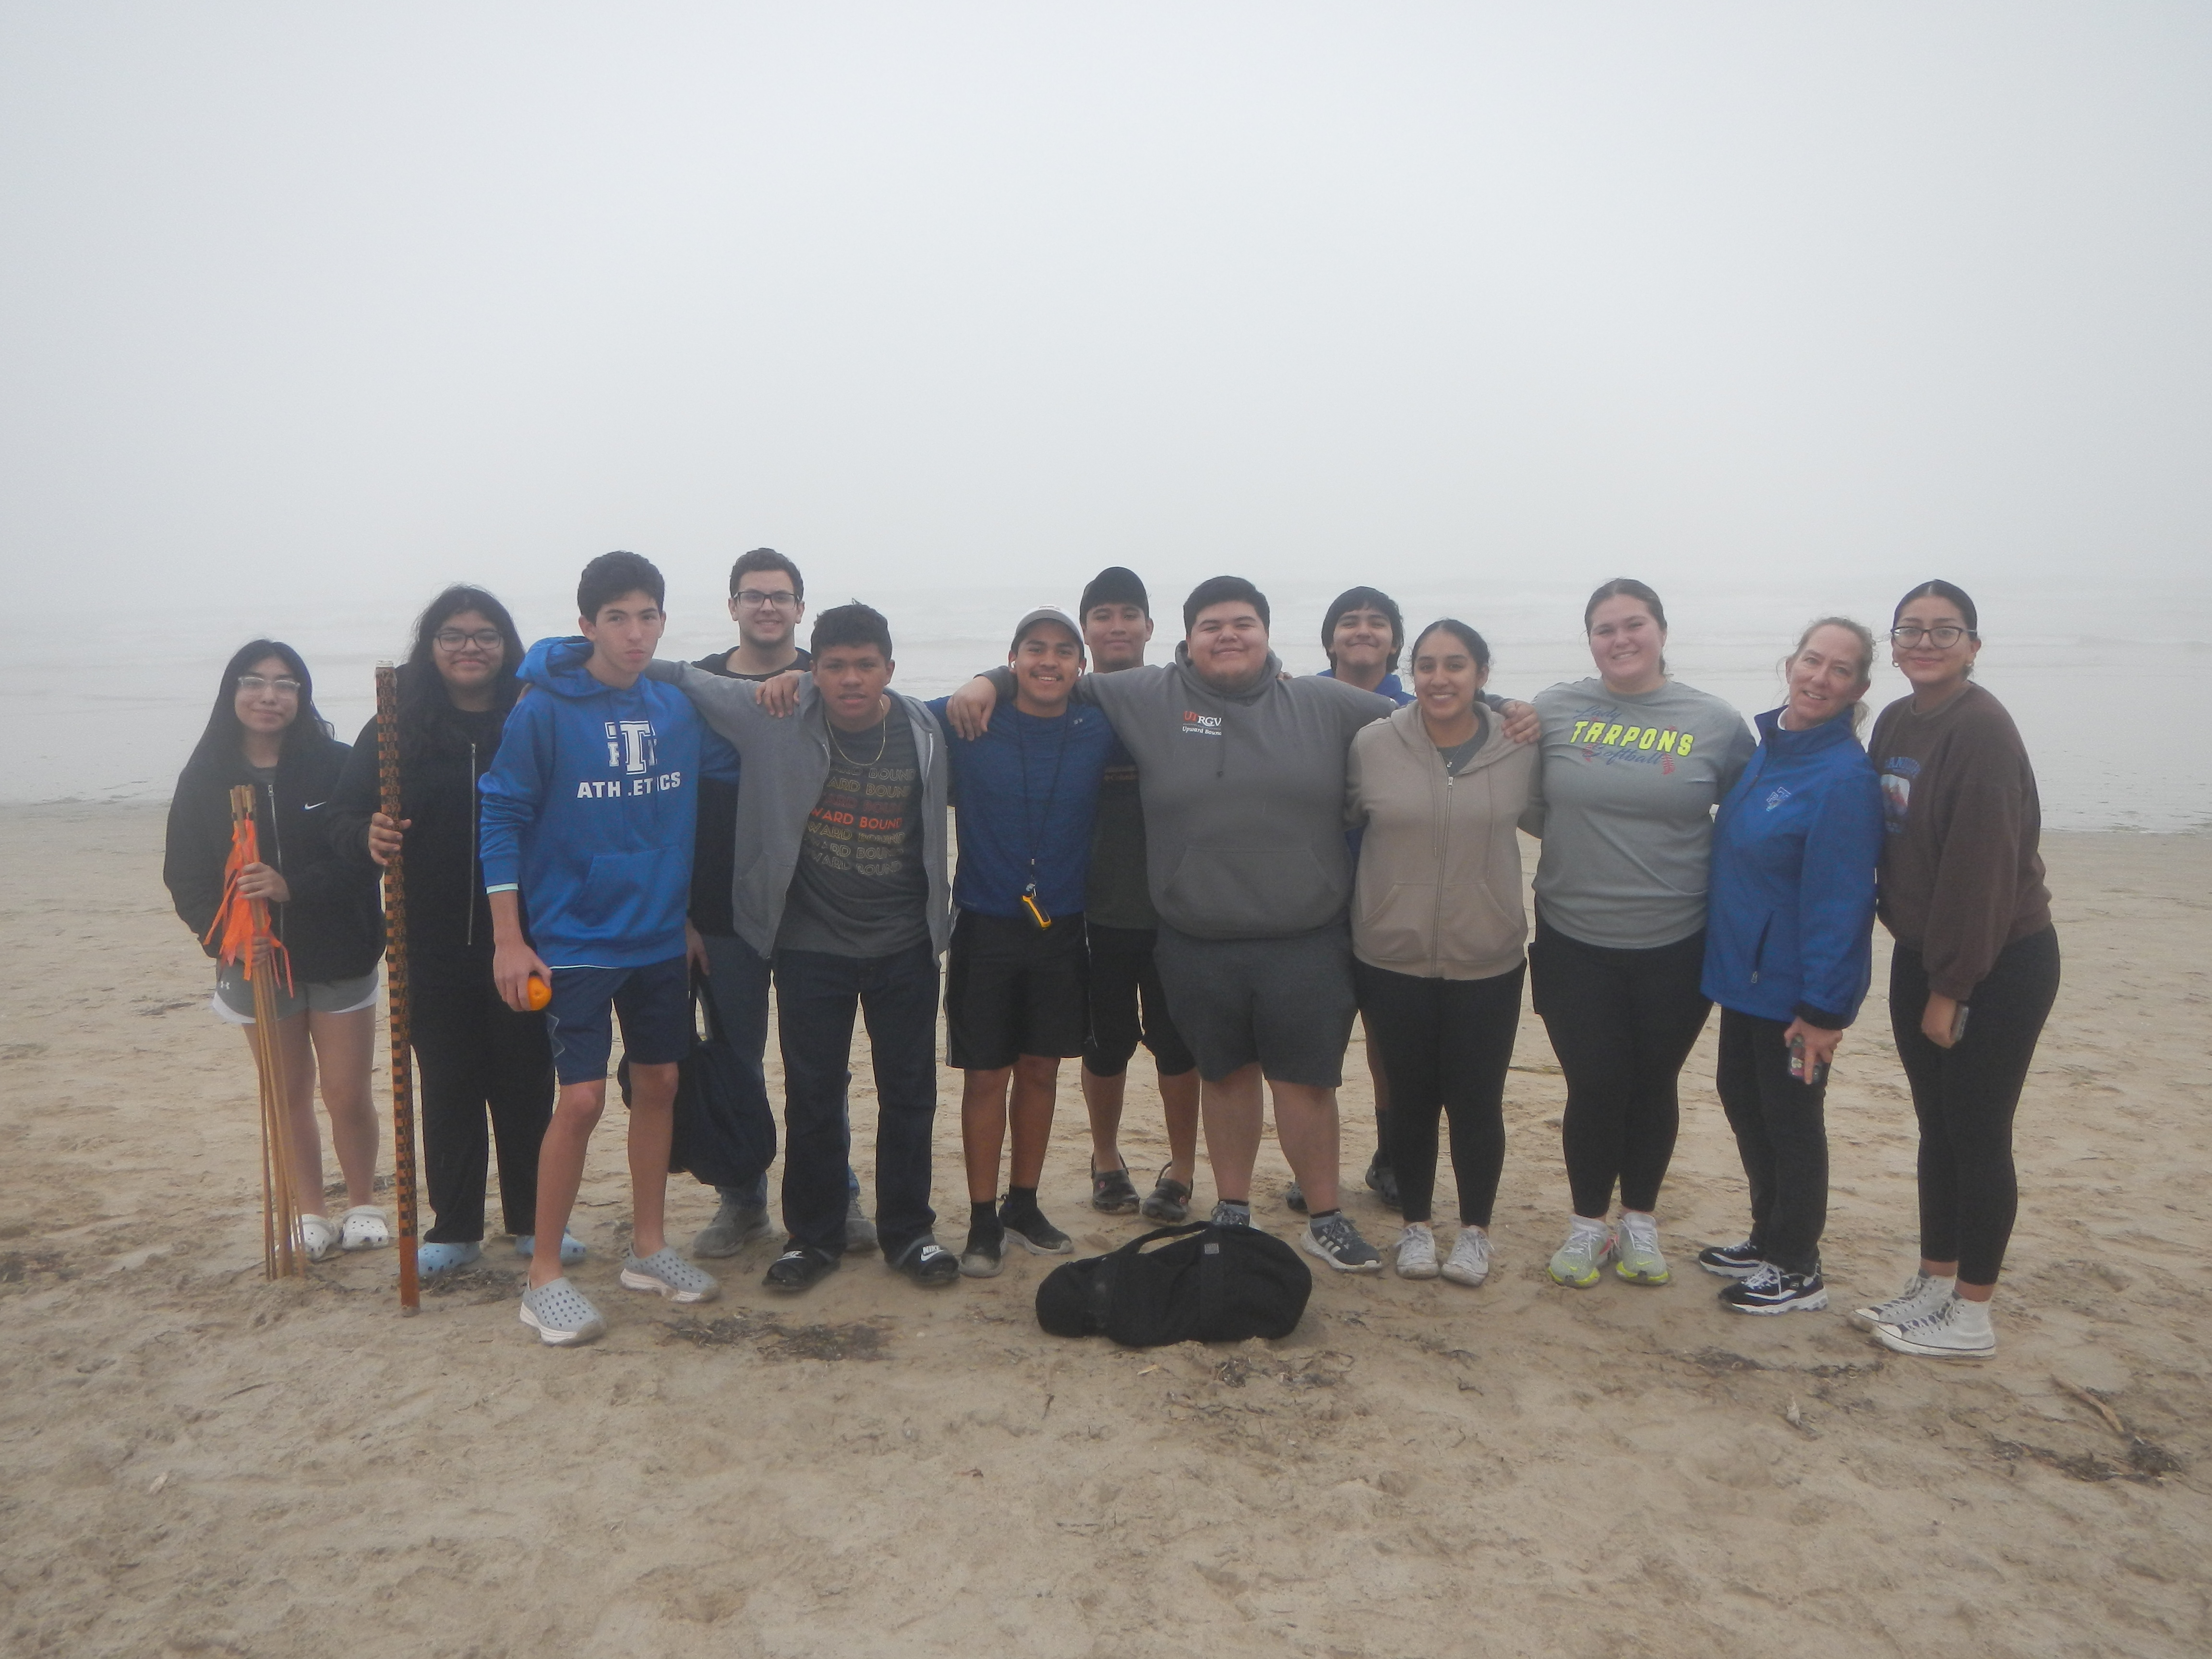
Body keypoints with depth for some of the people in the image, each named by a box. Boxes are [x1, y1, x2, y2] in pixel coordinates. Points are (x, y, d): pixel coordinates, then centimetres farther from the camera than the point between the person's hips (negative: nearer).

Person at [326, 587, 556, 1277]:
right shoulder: (397, 728, 2)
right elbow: (342, 813, 2)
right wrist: (368, 837, -22)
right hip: (431, 945, 1)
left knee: (526, 1083, 8)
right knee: (448, 1088, 10)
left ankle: (534, 1221, 24)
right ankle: (455, 1228, 23)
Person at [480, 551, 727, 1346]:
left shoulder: (678, 711, 2)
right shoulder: (544, 709, -11)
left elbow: (698, 815, 12)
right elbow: (501, 817, -9)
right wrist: (509, 939, -12)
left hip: (661, 940, 5)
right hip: (573, 942, -5)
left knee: (659, 1084, 11)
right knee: (581, 1099, -7)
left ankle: (648, 1248, 26)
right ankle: (545, 1277, 9)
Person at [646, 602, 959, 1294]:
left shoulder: (922, 730, -5)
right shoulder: (775, 716, -9)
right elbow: (683, 678, -1)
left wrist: (938, 919, 11)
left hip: (904, 947, 1)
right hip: (810, 945, -1)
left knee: (910, 1093, 10)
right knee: (812, 1096, 8)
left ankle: (909, 1233, 26)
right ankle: (813, 1236, 25)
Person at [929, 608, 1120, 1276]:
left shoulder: (1099, 733, 0)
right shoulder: (966, 725, -5)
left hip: (1060, 928, 2)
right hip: (985, 927, -2)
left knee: (1041, 1069, 12)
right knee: (986, 1075, 3)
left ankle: (1024, 1206, 27)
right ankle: (983, 1221, 15)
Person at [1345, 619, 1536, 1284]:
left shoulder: (1520, 748, -3)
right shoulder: (1371, 745, -6)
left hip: (1489, 962, 0)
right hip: (1393, 960, 0)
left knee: (1477, 1103, 7)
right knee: (1411, 1098, 12)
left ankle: (1475, 1230, 28)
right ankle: (1416, 1224, 31)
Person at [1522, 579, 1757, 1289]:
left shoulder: (1717, 723, -2)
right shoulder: (1553, 711, -1)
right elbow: (1531, 811, 9)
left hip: (1676, 946, 1)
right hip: (1574, 943, 0)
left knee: (1653, 1085, 12)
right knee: (1595, 1085, 3)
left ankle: (1640, 1221, 31)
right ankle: (1588, 1223, 24)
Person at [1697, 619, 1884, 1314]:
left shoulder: (1845, 777, -20)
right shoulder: (1766, 750, 6)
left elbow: (1838, 900, -21)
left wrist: (1823, 1009, -21)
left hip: (1795, 986, -8)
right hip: (1745, 970, 8)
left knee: (1790, 1117, 5)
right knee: (1741, 1096, 18)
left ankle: (1797, 1272, 23)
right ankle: (1769, 1239, 37)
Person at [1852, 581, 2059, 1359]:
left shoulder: (1984, 729, -18)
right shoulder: (1893, 724, 6)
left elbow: (1981, 867, -21)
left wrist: (1951, 987, -18)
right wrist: (1923, 973, 7)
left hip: (2000, 965, -7)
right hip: (1921, 957, 7)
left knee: (1978, 1134, 2)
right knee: (1936, 1126, 15)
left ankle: (1971, 1316, 15)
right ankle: (1934, 1285, 28)